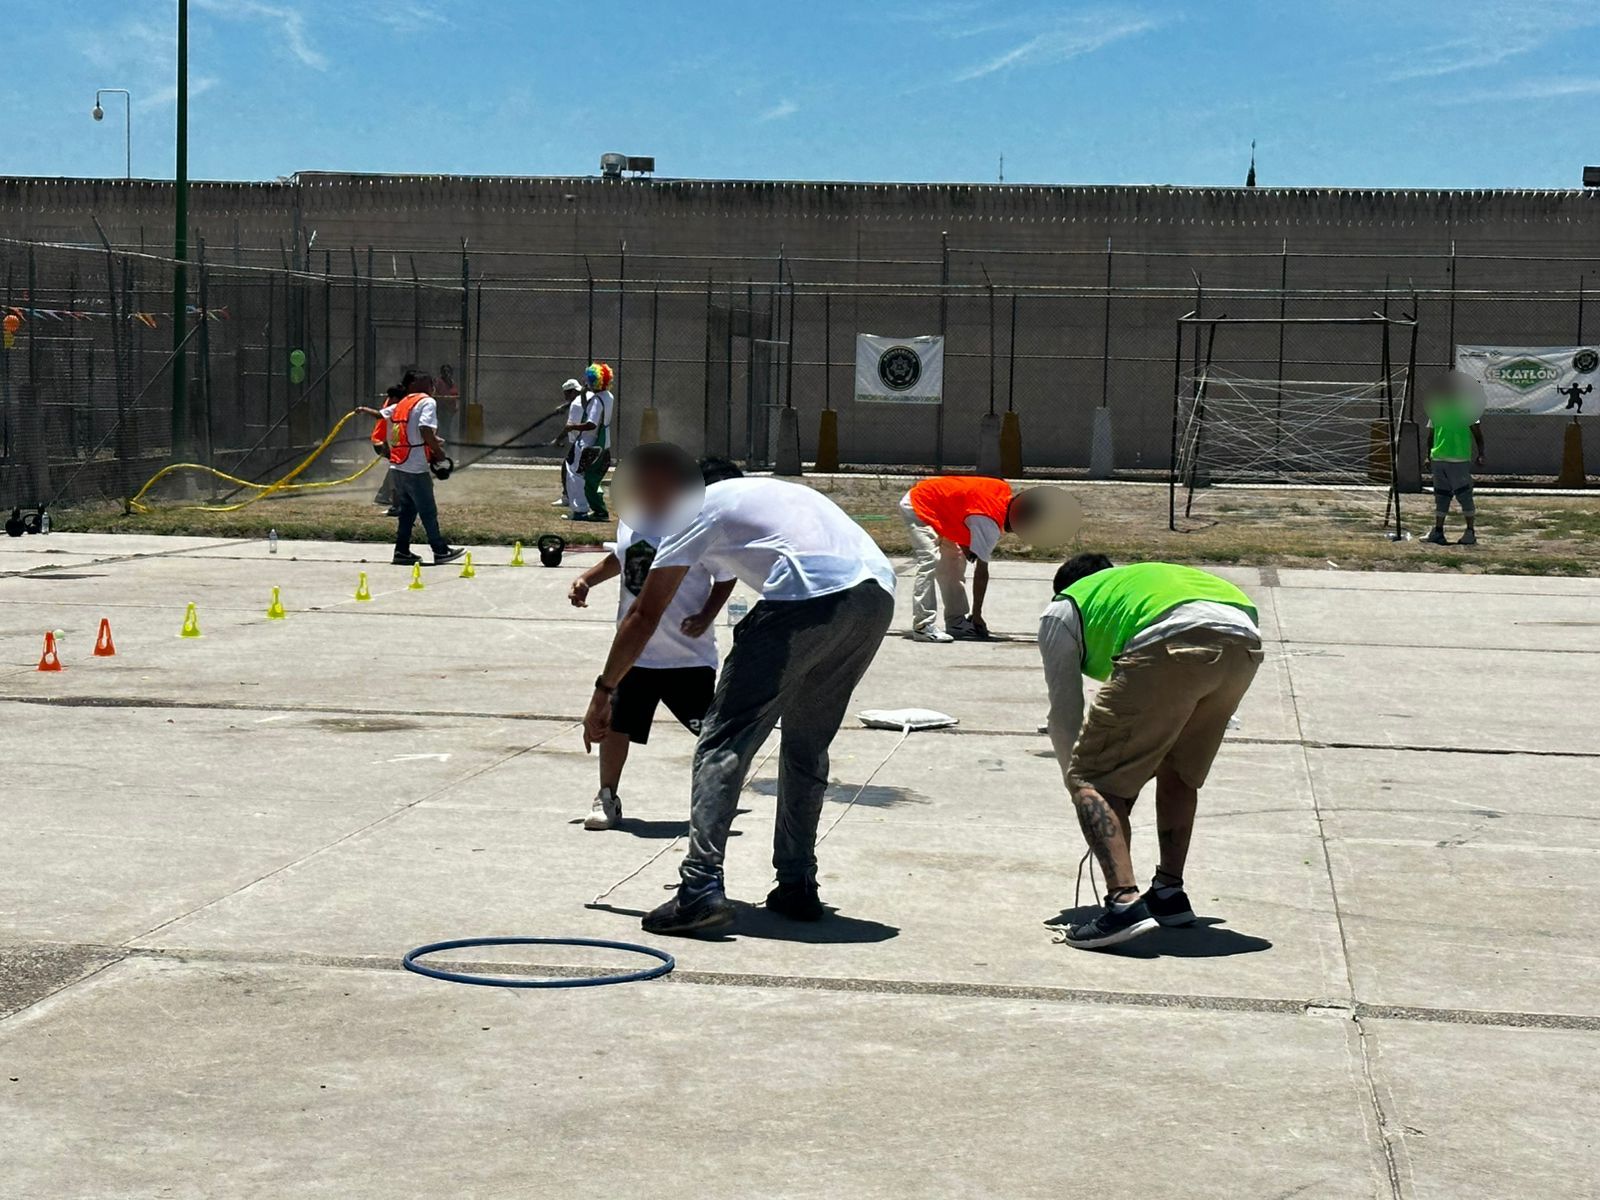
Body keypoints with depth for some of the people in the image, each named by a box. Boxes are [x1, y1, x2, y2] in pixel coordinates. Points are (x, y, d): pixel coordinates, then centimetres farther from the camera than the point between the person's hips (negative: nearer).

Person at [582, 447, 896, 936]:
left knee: (723, 741, -3)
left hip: (808, 597, -8)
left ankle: (701, 887, -14)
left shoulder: (695, 513, 14)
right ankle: (797, 887, 21)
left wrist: (603, 693, 21)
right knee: (807, 747, 22)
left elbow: (644, 615, 14)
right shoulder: (744, 492, 36)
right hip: (878, 594, 8)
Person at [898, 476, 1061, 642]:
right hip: (916, 506, -11)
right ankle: (922, 626, -26)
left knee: (954, 560, 12)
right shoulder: (989, 522, -28)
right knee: (930, 561, -23)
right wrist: (977, 614, -18)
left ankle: (956, 621, 13)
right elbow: (981, 571, -24)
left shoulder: (1004, 491, -4)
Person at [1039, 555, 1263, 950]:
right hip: (1246, 641, 6)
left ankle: (1124, 902, -13)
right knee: (1179, 770, 27)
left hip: (1173, 643, -6)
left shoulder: (1062, 610, 29)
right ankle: (1169, 893, 30)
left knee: (1092, 780, 2)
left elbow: (1064, 713, 26)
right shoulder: (1142, 579, 45)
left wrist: (1082, 780, 41)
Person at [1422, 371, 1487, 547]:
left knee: (1464, 496, -3)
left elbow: (1477, 432, -4)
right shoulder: (1436, 409, 12)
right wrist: (1429, 455, 15)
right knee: (1440, 497, 10)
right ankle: (1437, 532, 15)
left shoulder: (1465, 408, -3)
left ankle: (1471, 532, 2)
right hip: (1438, 458, 5)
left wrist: (1480, 454, -13)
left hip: (1459, 460, -5)